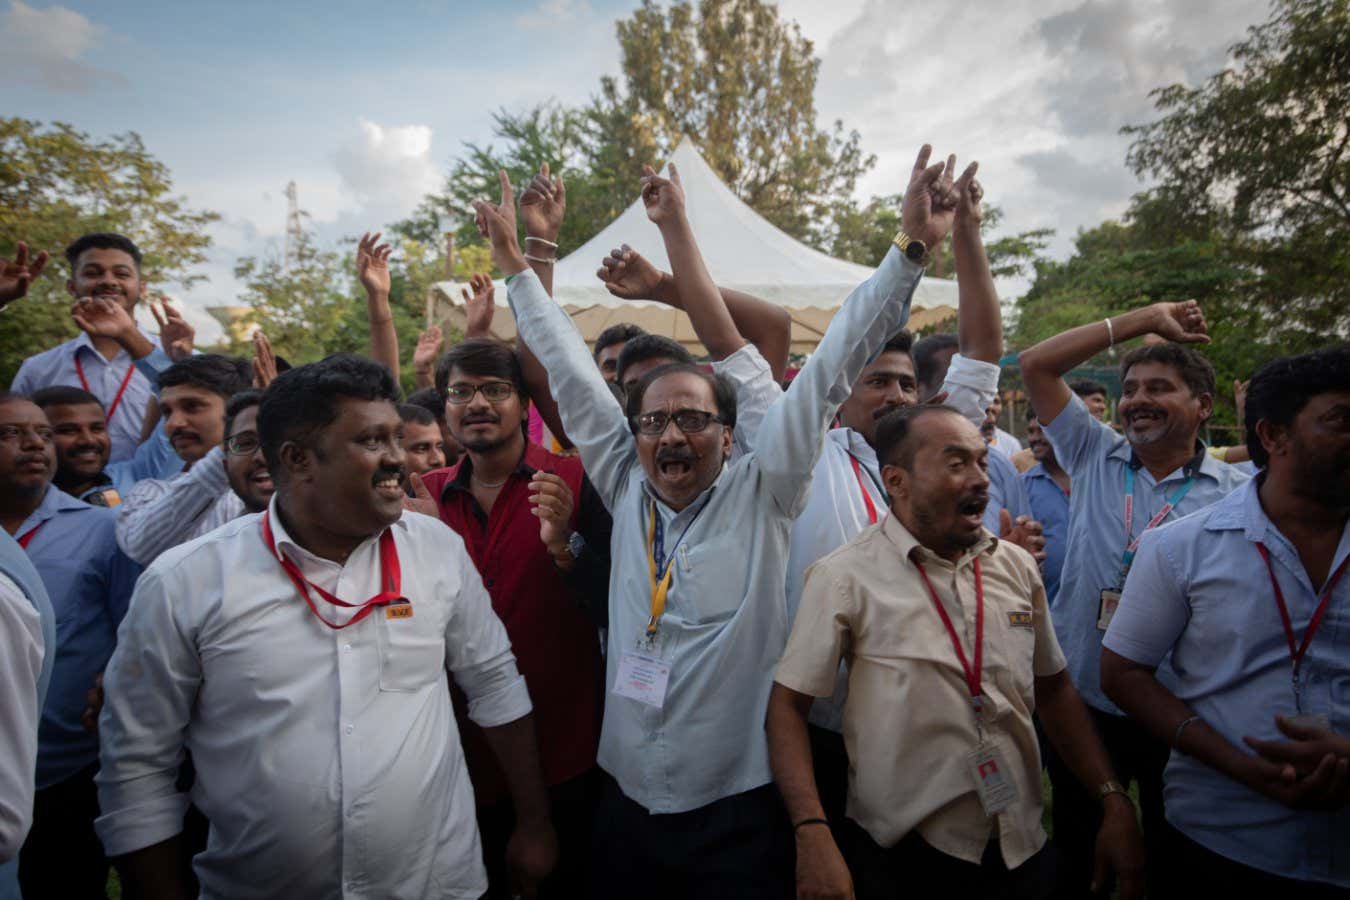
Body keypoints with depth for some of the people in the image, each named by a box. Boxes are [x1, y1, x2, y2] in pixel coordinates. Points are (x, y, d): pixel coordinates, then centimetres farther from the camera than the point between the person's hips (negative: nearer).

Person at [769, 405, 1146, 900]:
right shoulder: (845, 577, -15)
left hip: (1023, 846, 5)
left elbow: (1054, 689, 11)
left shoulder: (1017, 567, 1)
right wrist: (813, 838, -22)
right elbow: (788, 706, -13)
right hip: (903, 857, -4)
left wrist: (1114, 801, 5)